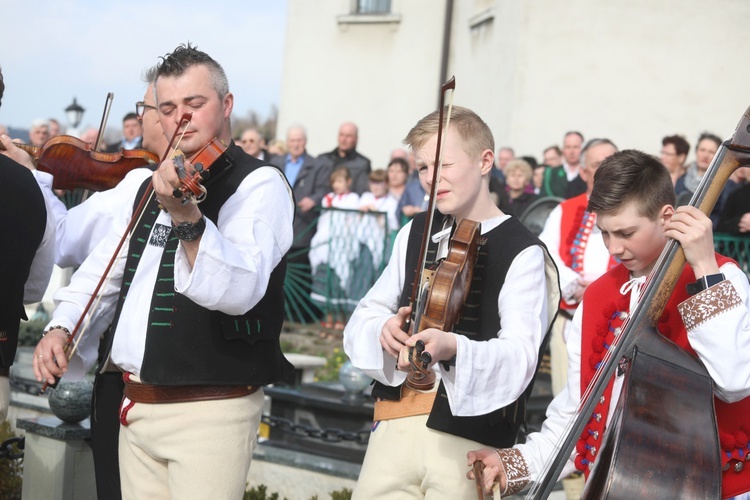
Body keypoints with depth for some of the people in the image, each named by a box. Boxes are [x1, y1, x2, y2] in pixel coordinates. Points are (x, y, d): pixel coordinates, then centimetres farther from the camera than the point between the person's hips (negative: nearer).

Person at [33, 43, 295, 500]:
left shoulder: (260, 183, -10)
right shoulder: (150, 187, 14)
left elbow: (239, 290, -26)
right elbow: (101, 270, 20)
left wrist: (187, 218, -41)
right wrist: (60, 325, 3)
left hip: (210, 412, -7)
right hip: (137, 408, 7)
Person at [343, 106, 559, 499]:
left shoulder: (523, 253, -7)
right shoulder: (415, 233, 11)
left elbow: (519, 357, -18)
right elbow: (362, 319, 11)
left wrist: (451, 347, -37)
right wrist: (384, 329, -13)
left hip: (468, 438, -4)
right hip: (395, 424, 5)